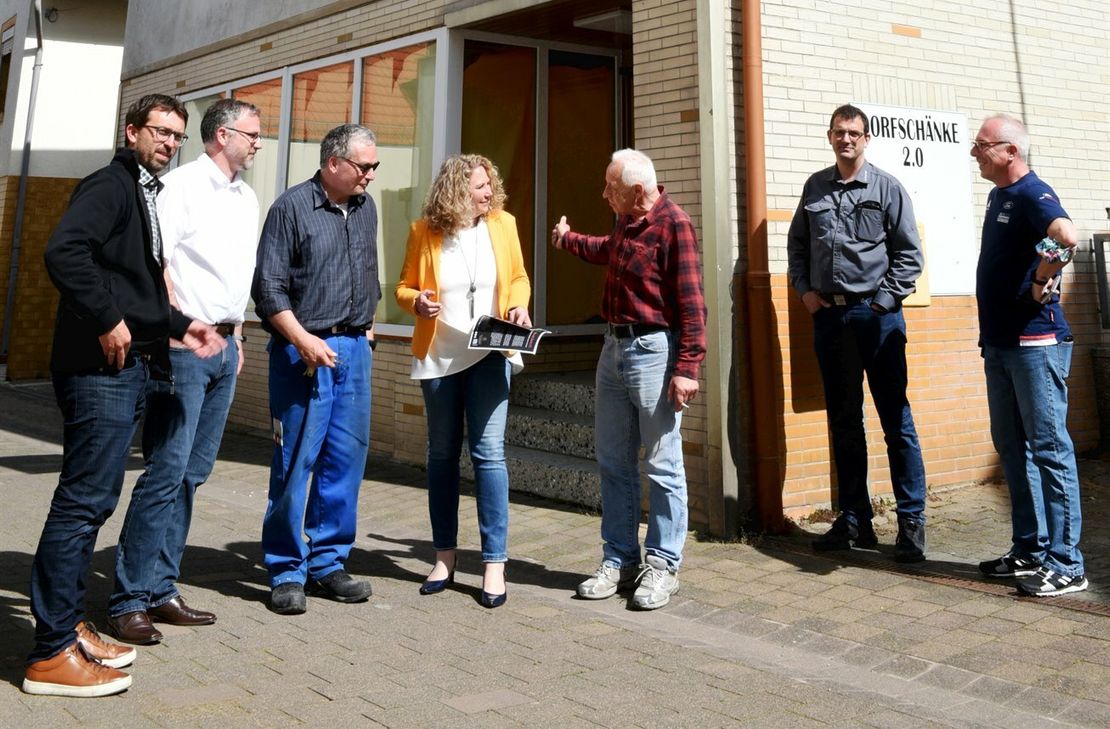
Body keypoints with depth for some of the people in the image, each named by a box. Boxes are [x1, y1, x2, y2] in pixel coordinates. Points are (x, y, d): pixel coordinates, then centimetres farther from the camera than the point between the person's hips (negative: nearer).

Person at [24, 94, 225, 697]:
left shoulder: (146, 195, 22)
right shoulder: (110, 185, -7)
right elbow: (64, 250, -24)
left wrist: (178, 326, 20)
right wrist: (108, 320, -21)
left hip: (128, 366, 10)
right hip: (99, 367, -10)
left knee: (94, 499, 13)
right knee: (83, 499, -8)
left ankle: (69, 625, 23)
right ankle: (51, 653, -2)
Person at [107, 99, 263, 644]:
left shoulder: (247, 198, 18)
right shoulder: (182, 185, -6)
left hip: (225, 345, 8)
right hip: (183, 346, -8)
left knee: (192, 474, 8)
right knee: (166, 471, -10)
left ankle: (161, 591, 16)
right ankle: (127, 601, -1)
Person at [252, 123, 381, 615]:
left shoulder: (365, 209, 13)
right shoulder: (292, 206, -6)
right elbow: (269, 287, -10)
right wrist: (303, 340, -18)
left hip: (354, 349, 6)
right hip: (304, 349, -6)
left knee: (346, 459, 6)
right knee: (295, 462, -2)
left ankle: (327, 563, 18)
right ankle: (287, 571, 9)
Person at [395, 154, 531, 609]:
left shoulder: (502, 224, 1)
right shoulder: (424, 231, -2)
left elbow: (518, 278, 12)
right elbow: (404, 287, 6)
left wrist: (518, 307, -8)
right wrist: (416, 301, -16)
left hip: (488, 355, -1)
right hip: (438, 355, 1)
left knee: (488, 452, -8)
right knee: (442, 454, 9)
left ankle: (495, 563, 0)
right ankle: (445, 557, 22)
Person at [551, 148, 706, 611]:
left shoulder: (674, 225, -14)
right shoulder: (626, 221, 13)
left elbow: (691, 303, -18)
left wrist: (687, 368, -21)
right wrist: (568, 240, 52)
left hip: (652, 350, -9)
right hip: (614, 346, 9)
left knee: (662, 466, -1)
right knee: (613, 463, 11)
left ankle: (662, 567, 9)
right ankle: (619, 560, 20)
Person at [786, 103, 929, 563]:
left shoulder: (886, 187, 1)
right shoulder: (815, 187, 11)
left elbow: (910, 254, -1)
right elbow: (797, 242, 18)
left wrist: (883, 301, -9)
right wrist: (804, 289, 5)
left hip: (877, 314, -4)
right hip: (829, 315, 4)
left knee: (895, 418, -4)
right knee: (843, 421, 10)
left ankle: (911, 523, 3)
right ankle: (854, 520, 19)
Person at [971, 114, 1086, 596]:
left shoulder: (1031, 194, -14)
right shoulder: (998, 196, 16)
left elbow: (1068, 237, -35)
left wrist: (1042, 282, -20)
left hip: (1035, 342, -10)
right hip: (1000, 341, 10)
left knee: (1049, 448, -4)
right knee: (1012, 447, 14)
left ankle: (1065, 564, 3)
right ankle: (1030, 551, 24)